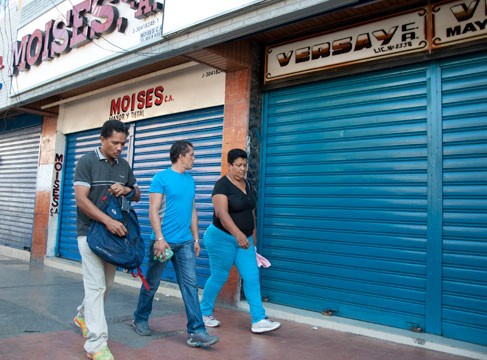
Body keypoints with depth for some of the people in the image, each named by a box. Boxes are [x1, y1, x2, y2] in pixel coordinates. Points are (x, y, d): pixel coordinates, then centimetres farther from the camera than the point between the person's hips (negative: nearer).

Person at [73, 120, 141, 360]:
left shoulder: (124, 165, 9)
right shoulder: (87, 162, -8)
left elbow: (137, 195, 16)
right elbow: (81, 199, -17)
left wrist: (126, 189, -8)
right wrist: (107, 220, -30)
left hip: (115, 232, 6)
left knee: (106, 284, 15)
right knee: (96, 286, -7)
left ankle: (83, 316, 40)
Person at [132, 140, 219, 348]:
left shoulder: (190, 180, 13)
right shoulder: (161, 178, -6)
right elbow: (153, 210, -11)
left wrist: (196, 238, 13)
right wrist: (159, 238, -19)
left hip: (185, 243, 5)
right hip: (164, 240, -5)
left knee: (190, 285, -1)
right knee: (152, 284, 10)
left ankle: (196, 331, 0)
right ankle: (140, 320, 31)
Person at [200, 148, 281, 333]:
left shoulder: (246, 184, 9)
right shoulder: (222, 185, -14)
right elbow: (221, 213, -27)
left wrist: (253, 234, 18)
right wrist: (238, 234, -39)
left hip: (244, 239, 7)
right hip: (222, 238, -7)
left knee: (252, 277, 0)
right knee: (219, 278, 5)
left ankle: (259, 320, 3)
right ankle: (205, 313, 26)